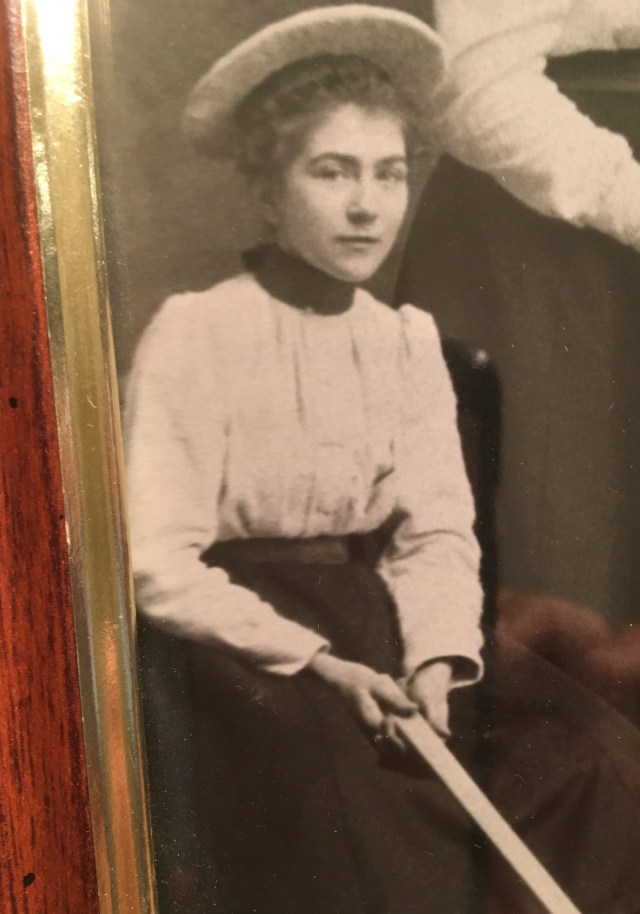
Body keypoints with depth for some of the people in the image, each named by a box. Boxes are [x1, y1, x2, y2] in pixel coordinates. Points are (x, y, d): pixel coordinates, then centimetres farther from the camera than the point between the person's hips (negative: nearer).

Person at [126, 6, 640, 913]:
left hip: (379, 624, 5)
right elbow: (162, 565, -11)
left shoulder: (410, 340, 9)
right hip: (243, 639, -4)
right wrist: (314, 661, -17)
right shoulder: (195, 333, -8)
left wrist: (437, 656, -12)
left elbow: (438, 532, 6)